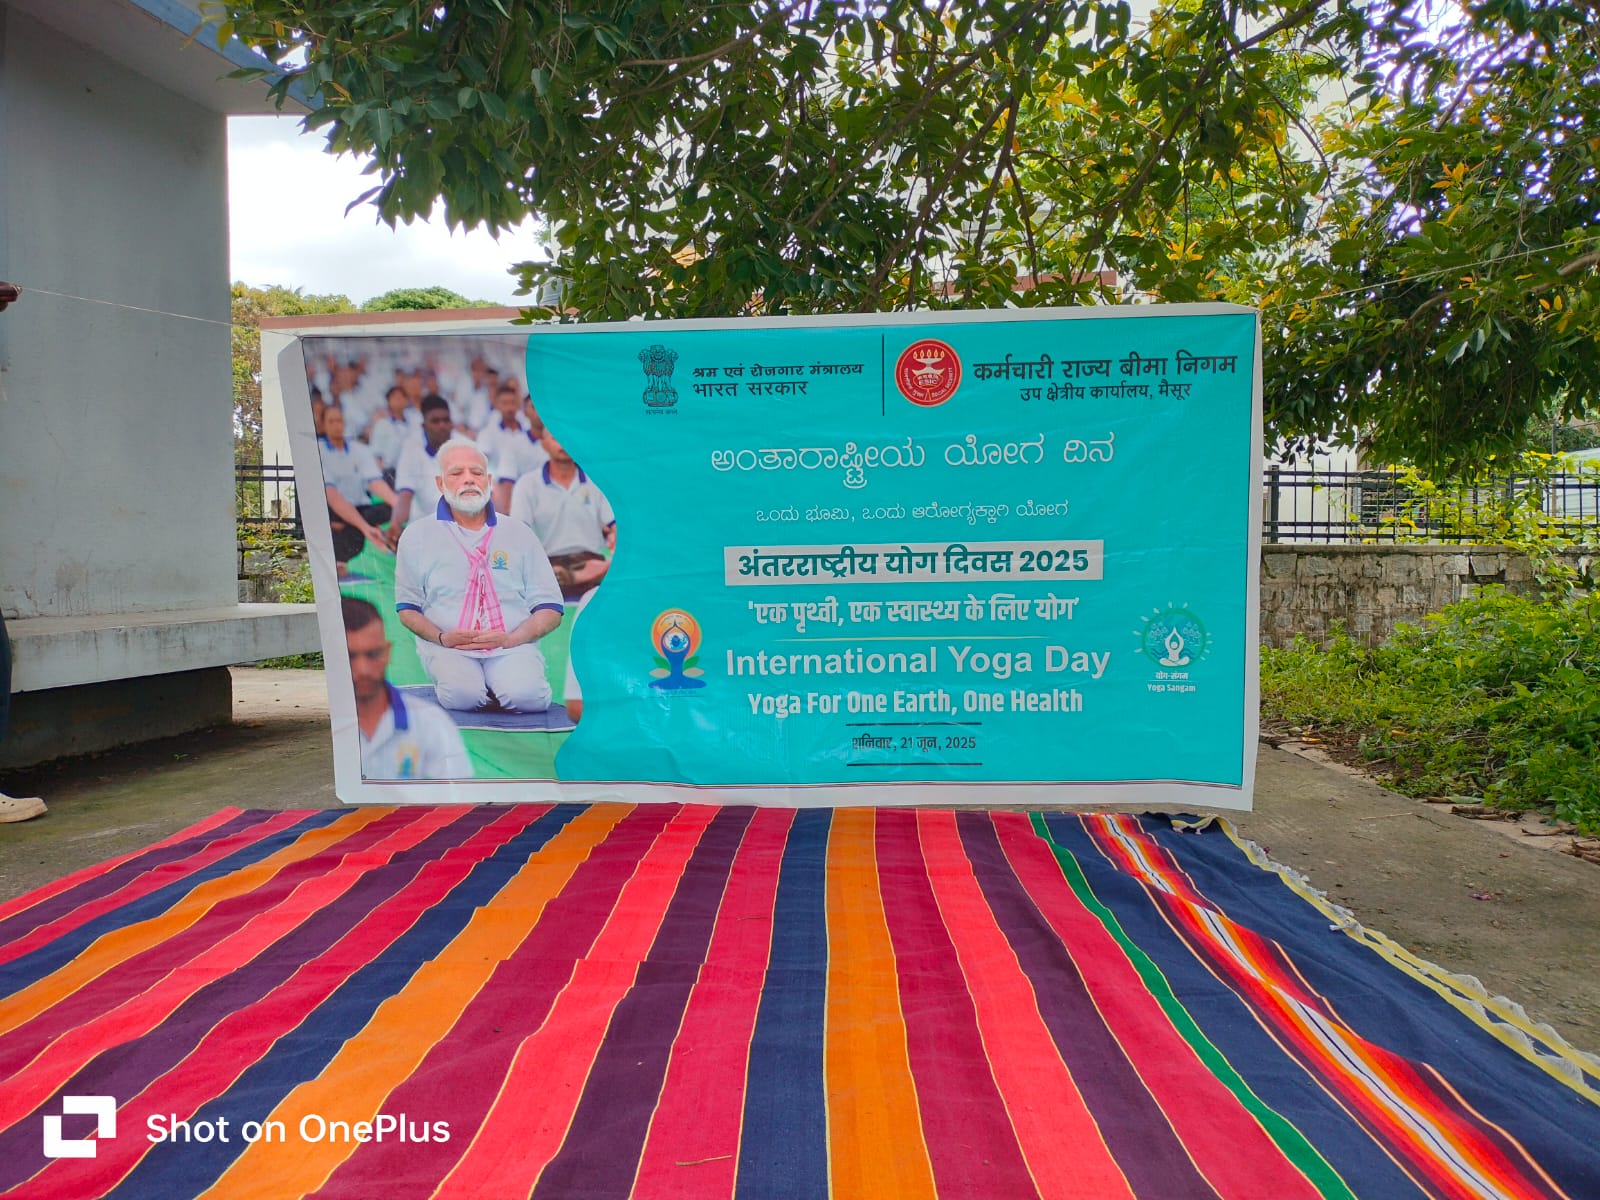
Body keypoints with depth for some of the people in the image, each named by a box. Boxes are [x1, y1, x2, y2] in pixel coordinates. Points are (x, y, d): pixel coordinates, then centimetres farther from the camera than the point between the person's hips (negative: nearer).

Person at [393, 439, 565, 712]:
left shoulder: (519, 534, 15)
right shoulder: (417, 535, 14)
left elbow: (550, 610, 10)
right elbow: (407, 609, 12)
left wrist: (511, 638, -8)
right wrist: (441, 637, -8)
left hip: (512, 646, 0)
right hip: (447, 647, 0)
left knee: (527, 696, -31)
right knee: (462, 695, -33)